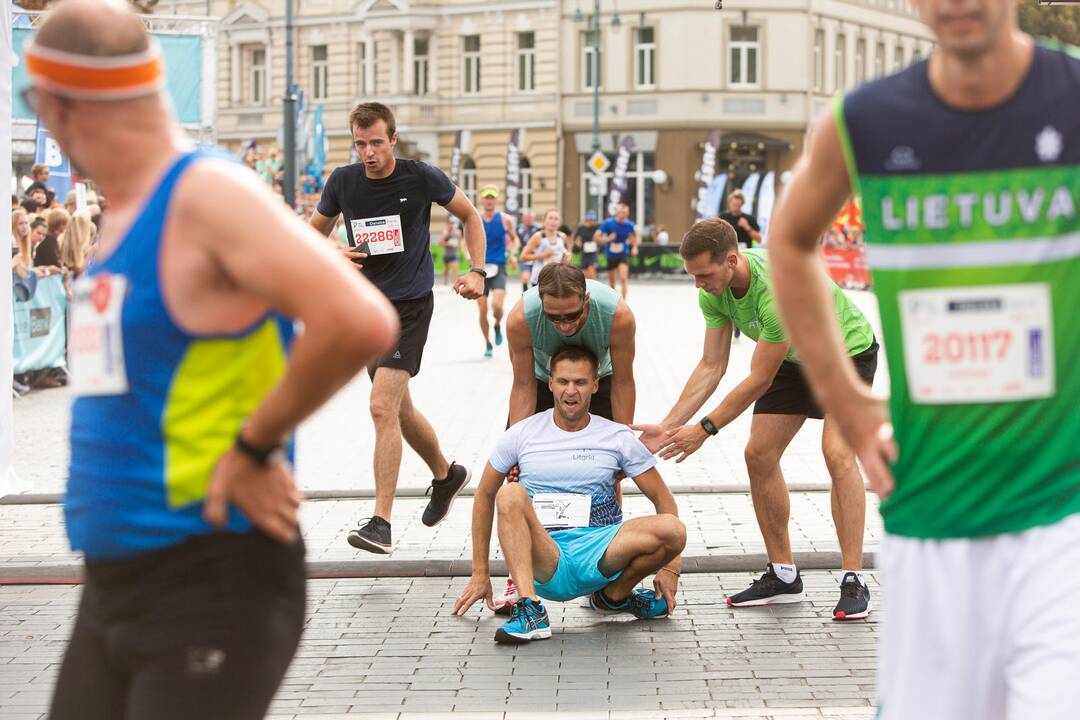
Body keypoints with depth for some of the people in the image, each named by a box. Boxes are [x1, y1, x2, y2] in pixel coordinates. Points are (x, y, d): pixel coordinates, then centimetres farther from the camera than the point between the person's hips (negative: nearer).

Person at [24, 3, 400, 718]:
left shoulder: (208, 196, -14)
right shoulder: (129, 211, 14)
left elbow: (362, 323, -27)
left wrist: (255, 447, -18)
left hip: (215, 586, -9)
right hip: (111, 588, 9)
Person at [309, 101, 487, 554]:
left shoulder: (421, 178, -10)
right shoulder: (343, 181, -1)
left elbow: (470, 215, 6)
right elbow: (313, 232, 13)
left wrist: (477, 271, -5)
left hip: (410, 304, -5)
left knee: (383, 406, -18)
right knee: (399, 410, 17)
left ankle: (381, 523, -17)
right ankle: (446, 475, 44)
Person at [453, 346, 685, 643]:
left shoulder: (618, 437, 7)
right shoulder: (521, 435, 6)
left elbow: (663, 499, 9)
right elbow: (484, 496, 14)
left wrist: (669, 567, 0)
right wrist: (480, 573, 12)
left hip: (598, 556, 1)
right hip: (543, 559, -1)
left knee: (674, 530, -26)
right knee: (510, 494, -29)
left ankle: (614, 595, 2)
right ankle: (530, 612, -37)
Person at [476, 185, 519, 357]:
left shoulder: (504, 220, 0)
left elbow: (515, 239, 13)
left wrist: (512, 252, -7)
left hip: (498, 268, -1)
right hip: (480, 268, 1)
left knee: (497, 306, -20)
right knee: (482, 311, -1)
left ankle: (498, 326, 14)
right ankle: (487, 344, 19)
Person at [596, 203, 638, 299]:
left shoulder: (629, 225, -8)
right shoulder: (608, 223, -13)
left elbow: (634, 235, 16)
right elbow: (597, 237, -10)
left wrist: (634, 247, 5)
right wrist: (607, 239, -27)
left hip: (623, 255, -1)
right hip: (611, 255, 1)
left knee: (623, 278, -20)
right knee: (611, 281, 13)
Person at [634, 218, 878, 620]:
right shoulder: (713, 292, -17)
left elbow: (759, 380, -33)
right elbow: (712, 366, -10)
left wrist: (704, 429, -27)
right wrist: (668, 426, -17)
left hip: (846, 350, -7)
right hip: (794, 359, 7)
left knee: (838, 454, -24)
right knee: (759, 455, -2)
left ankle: (854, 583, -20)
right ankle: (783, 576, 9)